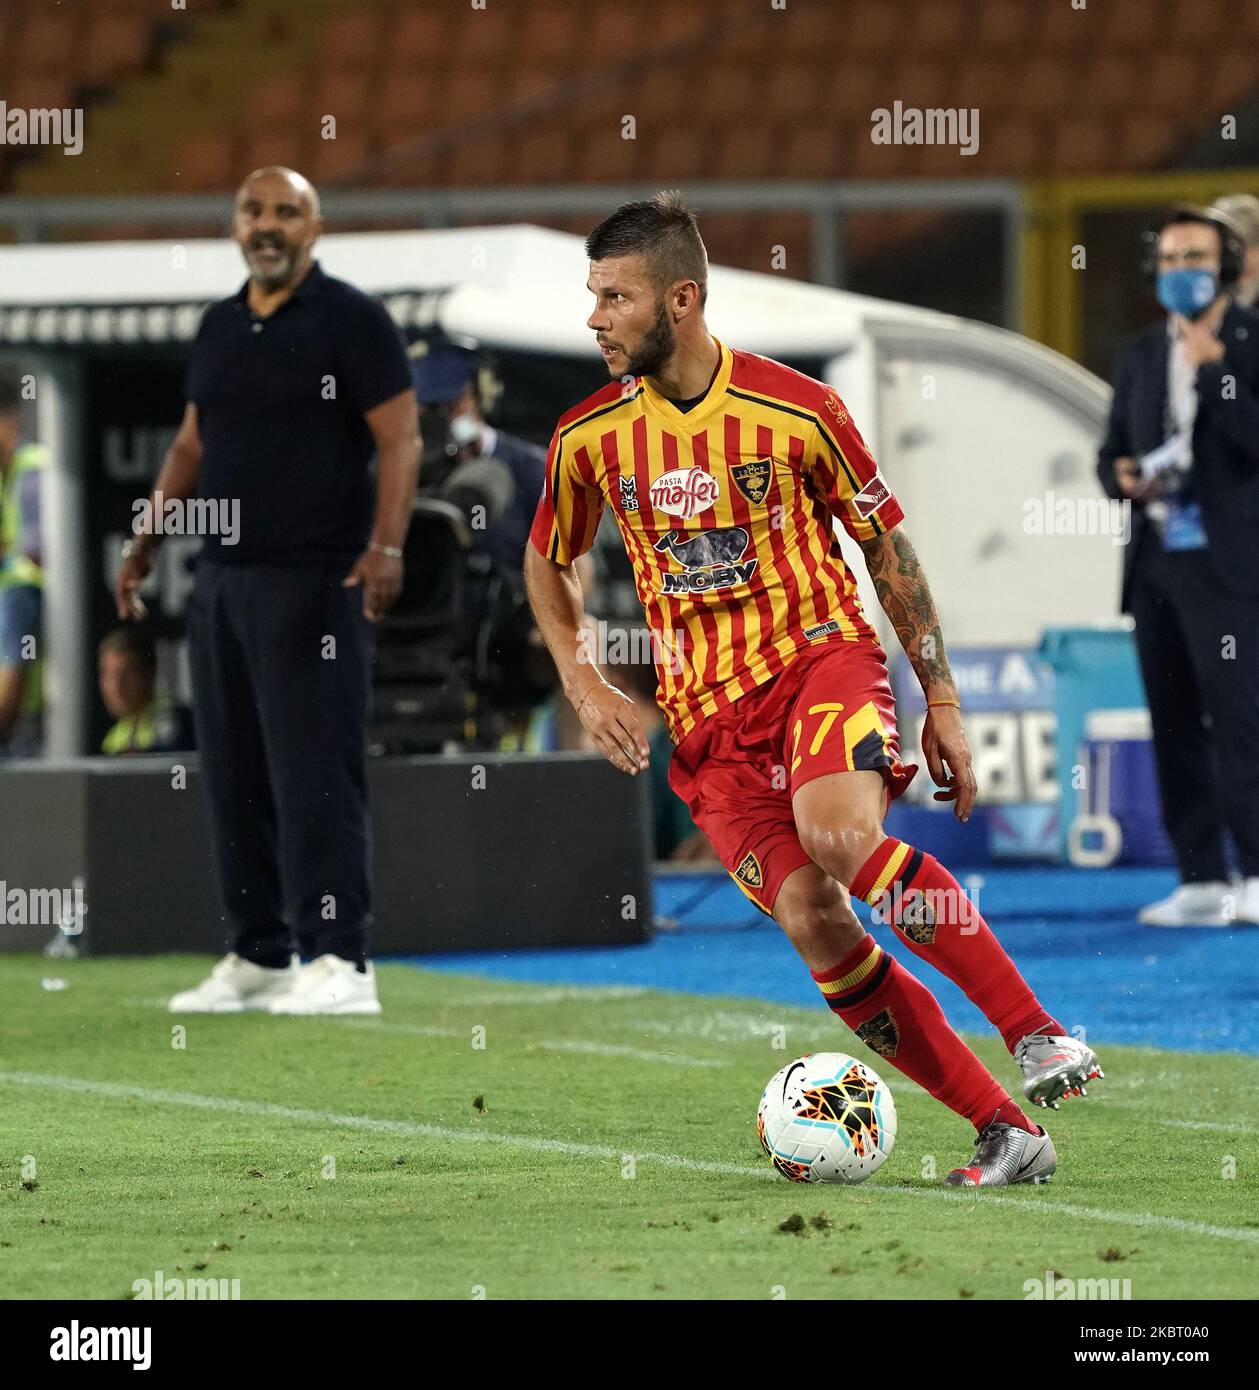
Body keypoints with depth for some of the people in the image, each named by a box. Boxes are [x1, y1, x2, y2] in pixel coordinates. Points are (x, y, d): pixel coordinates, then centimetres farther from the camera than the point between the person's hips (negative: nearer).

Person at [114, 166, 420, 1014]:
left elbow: (400, 439, -10)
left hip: (314, 583, -7)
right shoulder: (220, 327, 16)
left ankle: (342, 962, -9)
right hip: (224, 579, 7)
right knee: (234, 777, 8)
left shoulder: (351, 320, -5)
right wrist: (148, 538, 17)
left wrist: (386, 546, -21)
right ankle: (259, 958, 14)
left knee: (314, 773, -10)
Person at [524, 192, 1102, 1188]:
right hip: (707, 714, 3)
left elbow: (888, 547, 4)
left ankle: (1036, 1030, -23)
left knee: (839, 834, -33)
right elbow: (548, 562, 19)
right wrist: (583, 684, 3)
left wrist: (943, 699, 4)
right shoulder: (589, 439, 2)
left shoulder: (796, 409, -6)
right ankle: (1007, 1133, -9)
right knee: (812, 921, -13)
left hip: (821, 657, -3)